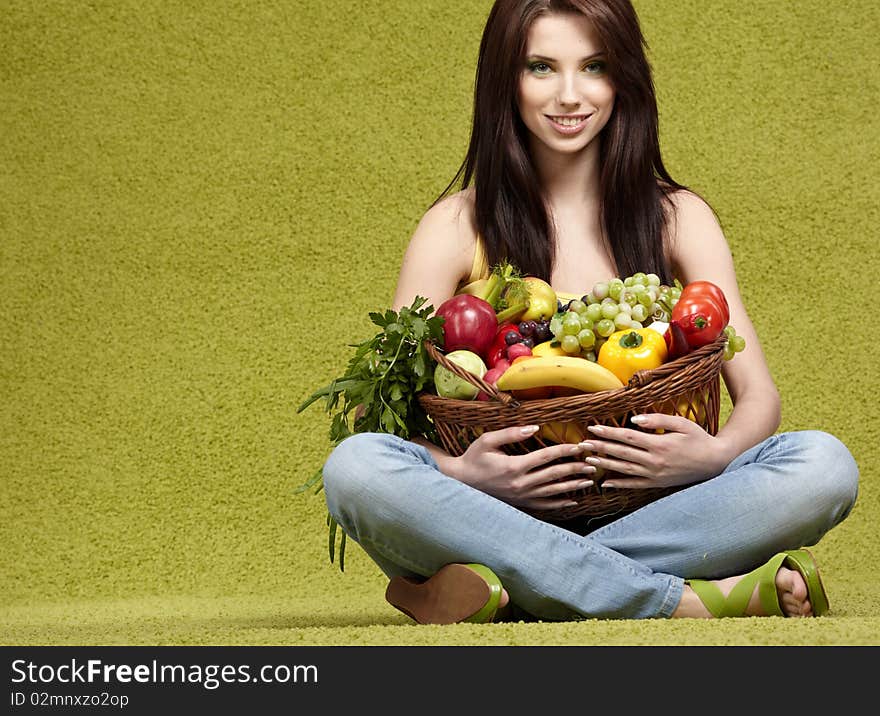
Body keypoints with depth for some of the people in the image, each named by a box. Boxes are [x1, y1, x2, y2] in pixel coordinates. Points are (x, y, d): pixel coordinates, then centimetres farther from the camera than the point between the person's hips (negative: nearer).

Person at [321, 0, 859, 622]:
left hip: (647, 510, 1)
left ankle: (501, 591, -30)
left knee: (825, 464, -24)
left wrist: (716, 454, -23)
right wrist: (454, 473, -25)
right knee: (354, 467, -30)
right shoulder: (459, 226, 4)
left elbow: (759, 395, 1)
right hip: (500, 511, -1)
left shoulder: (677, 216, 7)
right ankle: (695, 601, -32)